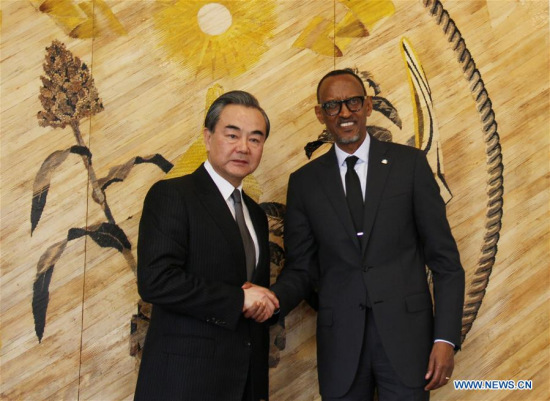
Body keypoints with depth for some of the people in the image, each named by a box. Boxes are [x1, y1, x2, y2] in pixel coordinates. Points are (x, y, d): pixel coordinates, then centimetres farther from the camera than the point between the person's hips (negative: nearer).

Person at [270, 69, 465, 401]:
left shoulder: (410, 163, 0)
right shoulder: (305, 181, 5)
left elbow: (445, 258, 0)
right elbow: (302, 267, 5)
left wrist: (446, 337, -6)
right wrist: (270, 301, -15)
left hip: (405, 332, -1)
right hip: (339, 338, 1)